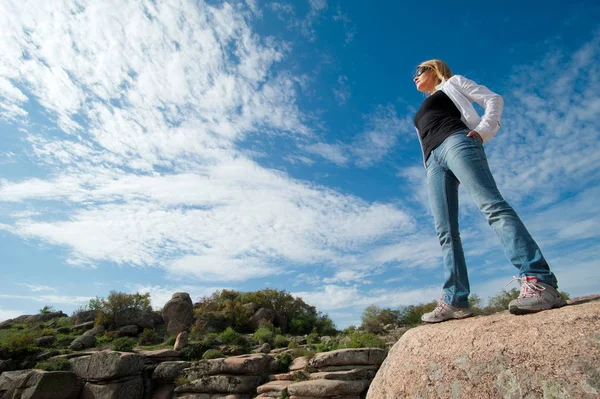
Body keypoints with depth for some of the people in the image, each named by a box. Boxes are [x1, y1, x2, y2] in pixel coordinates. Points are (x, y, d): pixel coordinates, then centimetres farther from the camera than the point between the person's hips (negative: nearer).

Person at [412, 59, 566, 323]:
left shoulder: (452, 83, 24)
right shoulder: (422, 114, 39)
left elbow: (493, 99, 12)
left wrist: (482, 130, -6)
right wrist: (432, 167, 13)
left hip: (456, 142, -5)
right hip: (433, 161, 6)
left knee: (491, 205, -25)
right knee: (445, 232, -8)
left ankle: (539, 282, -32)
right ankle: (455, 302, -13)